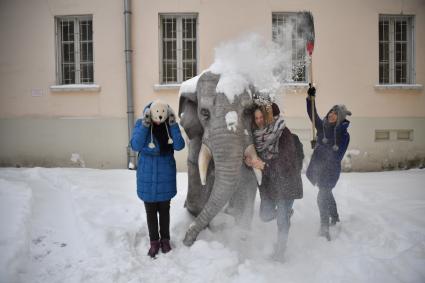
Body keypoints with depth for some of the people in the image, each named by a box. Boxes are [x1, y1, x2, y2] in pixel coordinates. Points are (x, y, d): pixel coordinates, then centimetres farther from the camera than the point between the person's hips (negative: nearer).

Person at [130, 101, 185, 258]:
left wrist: (173, 124, -23)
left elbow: (179, 145, -16)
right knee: (150, 211, 10)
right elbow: (135, 146, -21)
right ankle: (154, 241, 27)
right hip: (147, 176, 0)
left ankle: (165, 239, 31)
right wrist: (145, 125, -29)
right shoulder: (141, 124, -10)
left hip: (165, 175, 1)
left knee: (164, 209, 13)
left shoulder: (169, 125, -7)